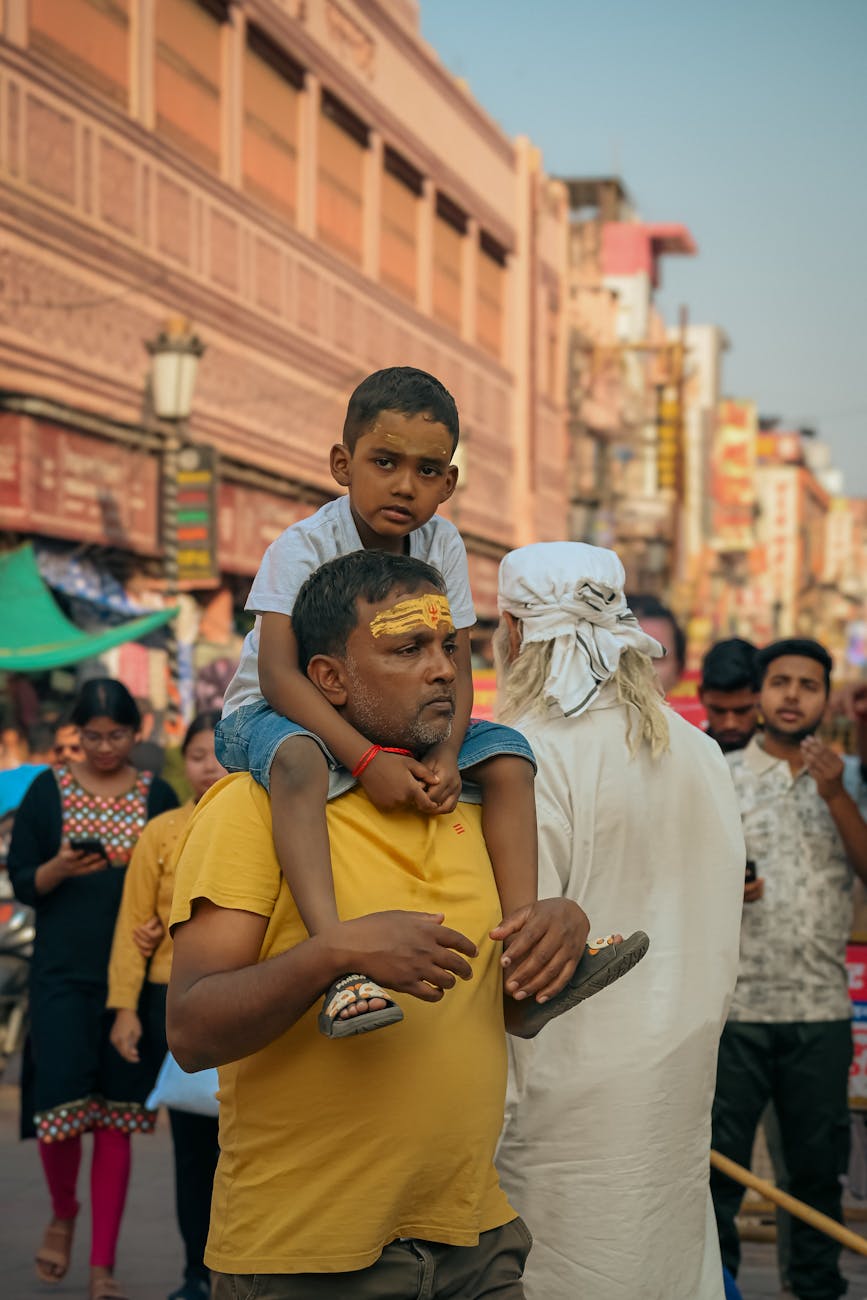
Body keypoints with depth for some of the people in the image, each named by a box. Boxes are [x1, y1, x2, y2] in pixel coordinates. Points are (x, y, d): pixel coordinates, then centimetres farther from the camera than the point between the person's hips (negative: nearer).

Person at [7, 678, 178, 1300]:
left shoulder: (158, 796, 8)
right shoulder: (49, 792, 5)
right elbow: (21, 882, 3)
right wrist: (61, 868, -16)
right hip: (63, 972, -1)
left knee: (117, 1119, 0)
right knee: (61, 1102, -8)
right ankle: (63, 1212, 24)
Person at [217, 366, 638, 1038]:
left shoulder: (443, 546, -5)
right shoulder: (302, 548, -20)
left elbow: (454, 668, -8)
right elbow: (278, 673, -30)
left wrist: (445, 755, -29)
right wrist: (367, 760, -41)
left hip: (394, 725, 6)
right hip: (273, 715, -6)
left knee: (507, 755, -13)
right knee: (297, 755, -41)